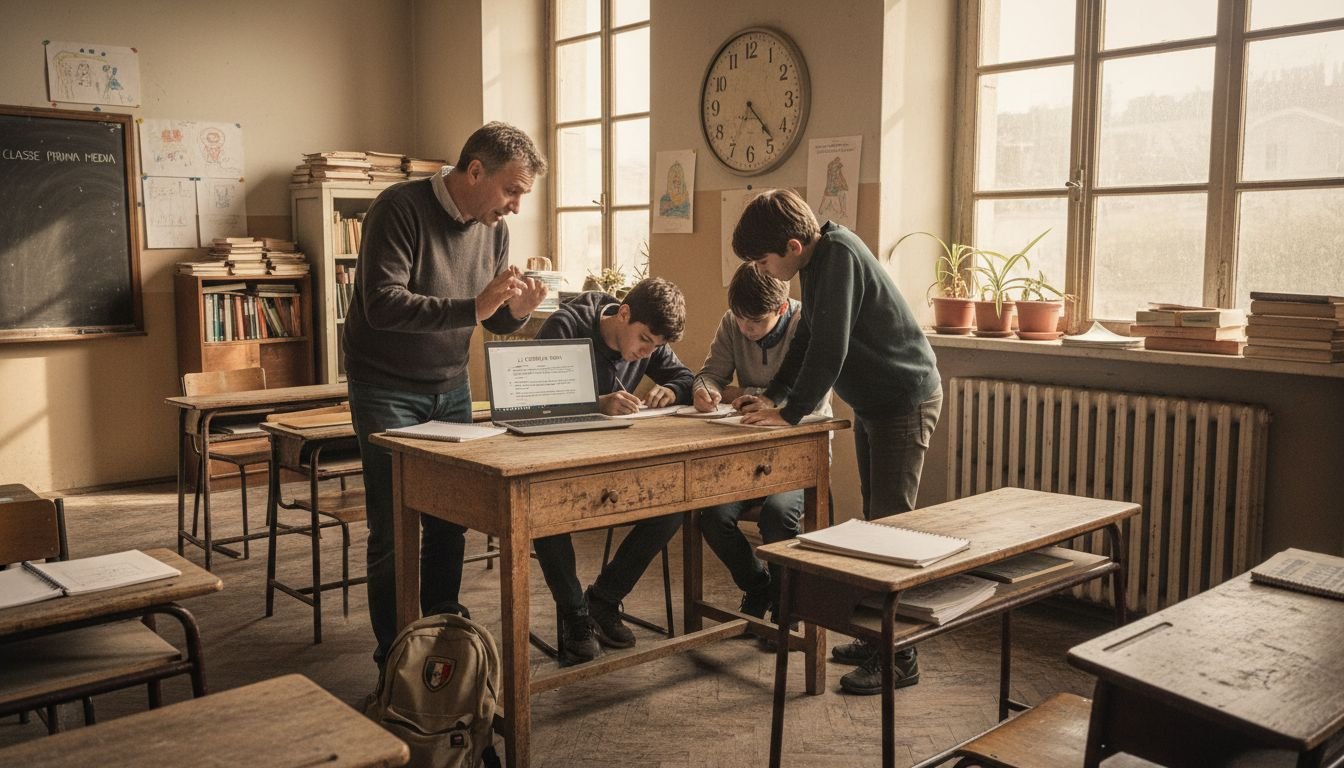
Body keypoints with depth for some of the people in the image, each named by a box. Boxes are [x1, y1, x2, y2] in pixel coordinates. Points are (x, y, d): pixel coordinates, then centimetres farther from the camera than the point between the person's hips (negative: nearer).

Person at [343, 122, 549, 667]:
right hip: (387, 390, -6)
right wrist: (474, 306, -33)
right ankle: (393, 655, 10)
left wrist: (515, 311, -15)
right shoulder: (401, 208, -18)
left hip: (450, 387, 6)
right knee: (393, 529, -4)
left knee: (450, 523, 7)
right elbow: (382, 305, -27)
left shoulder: (493, 229, 1)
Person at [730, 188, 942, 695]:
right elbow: (808, 338, 15)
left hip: (906, 401, -10)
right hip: (873, 402, 10)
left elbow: (830, 346, -28)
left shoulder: (839, 255, -23)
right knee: (874, 520, 14)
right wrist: (772, 395, 8)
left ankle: (901, 658, 1)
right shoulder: (817, 262, 6)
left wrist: (790, 412, -20)